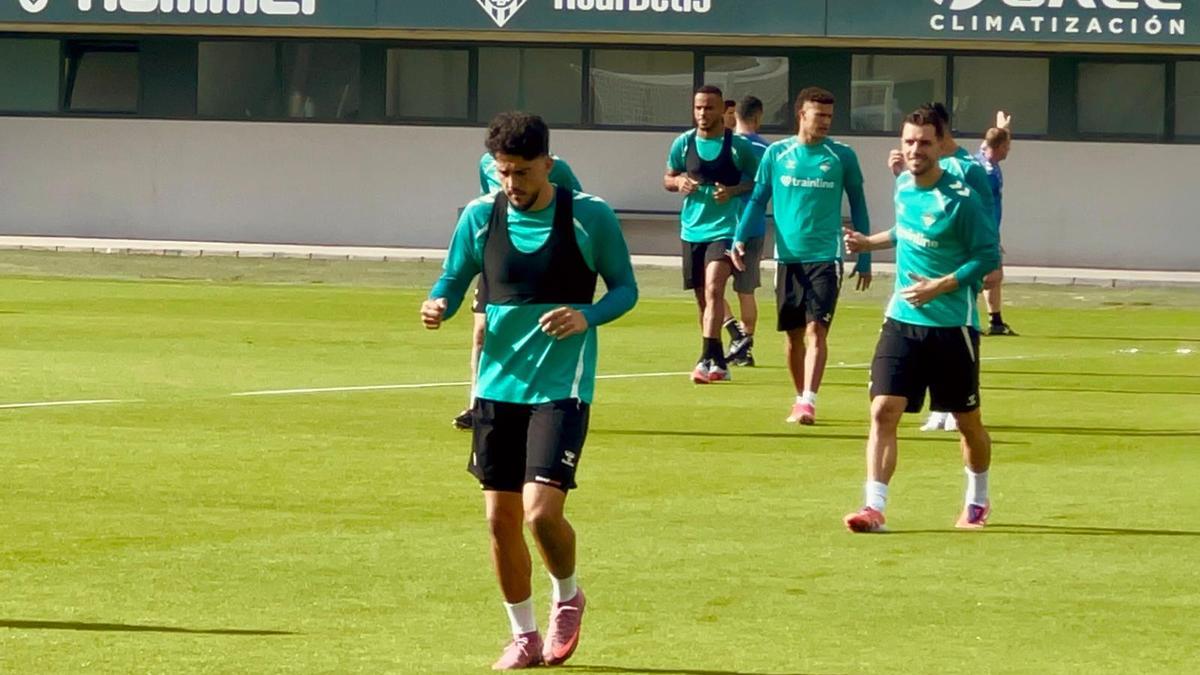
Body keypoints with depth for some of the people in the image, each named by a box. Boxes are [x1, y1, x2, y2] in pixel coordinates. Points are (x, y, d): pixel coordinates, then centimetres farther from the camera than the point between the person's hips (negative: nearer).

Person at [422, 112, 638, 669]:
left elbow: (625, 288, 2)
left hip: (562, 387, -4)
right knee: (501, 518, 4)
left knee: (542, 510, -15)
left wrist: (587, 316, -18)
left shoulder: (590, 217, -6)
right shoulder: (480, 216, 2)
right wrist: (439, 304, -13)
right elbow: (454, 279, 11)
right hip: (498, 386, 4)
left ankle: (567, 597, 15)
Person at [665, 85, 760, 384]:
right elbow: (668, 178, 16)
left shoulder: (739, 145, -4)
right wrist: (679, 182, -7)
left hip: (725, 227, -5)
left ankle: (707, 360, -26)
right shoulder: (683, 143, 5)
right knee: (703, 299, 10)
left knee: (713, 290, -21)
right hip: (692, 229, 5)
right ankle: (719, 363, 23)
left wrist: (733, 191, -14)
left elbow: (758, 180, 4)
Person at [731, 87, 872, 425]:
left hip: (825, 256, -2)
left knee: (816, 329, -14)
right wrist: (740, 238, -3)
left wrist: (864, 258, 8)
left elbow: (858, 205, 9)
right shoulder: (777, 153, 5)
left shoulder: (842, 156, 2)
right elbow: (758, 199, 11)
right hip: (788, 257, 2)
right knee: (793, 334, 8)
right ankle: (800, 398, 22)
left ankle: (808, 402, -20)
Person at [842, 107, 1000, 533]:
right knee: (883, 411, -12)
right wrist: (871, 242, 16)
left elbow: (988, 256, -14)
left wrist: (939, 286, -20)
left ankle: (978, 501, 33)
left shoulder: (959, 199, -15)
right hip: (902, 321, 5)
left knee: (967, 421, 11)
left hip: (951, 326, -5)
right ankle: (875, 507, -15)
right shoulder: (902, 187, 6)